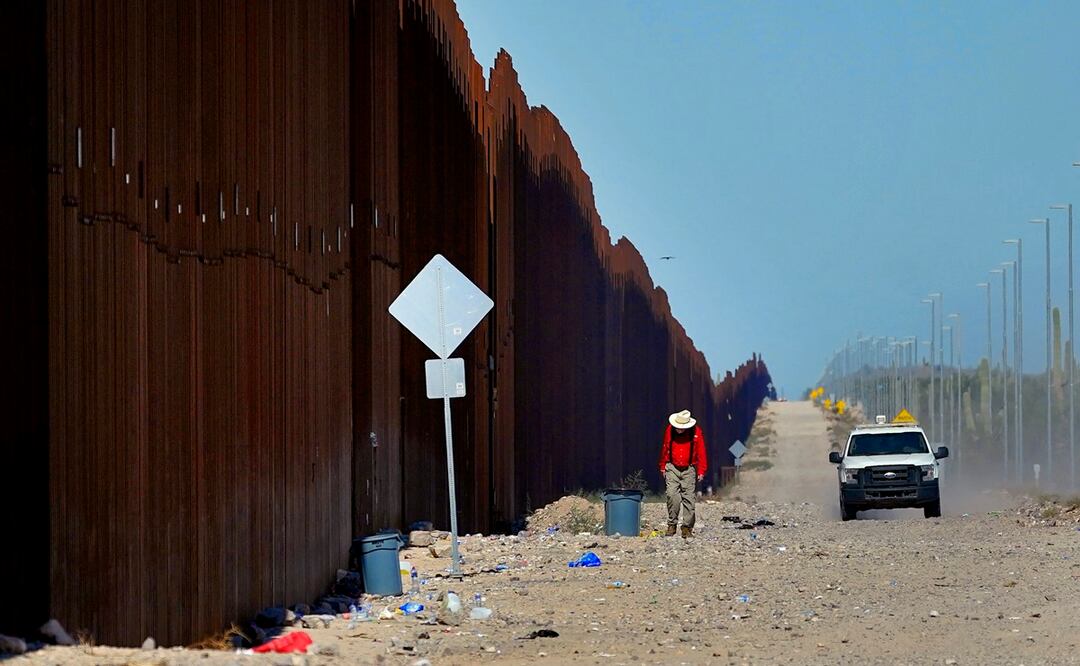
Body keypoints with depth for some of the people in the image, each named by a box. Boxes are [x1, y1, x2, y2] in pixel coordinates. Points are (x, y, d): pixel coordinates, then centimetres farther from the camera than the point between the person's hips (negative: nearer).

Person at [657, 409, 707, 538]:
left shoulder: (696, 432, -5)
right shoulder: (669, 430, -1)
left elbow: (701, 452, -2)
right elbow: (665, 449, 10)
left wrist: (701, 471, -4)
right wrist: (663, 466, 14)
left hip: (689, 469, -1)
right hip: (672, 468, 1)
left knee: (688, 498, -1)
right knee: (672, 495, -12)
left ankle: (687, 527, 5)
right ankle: (672, 524, -1)